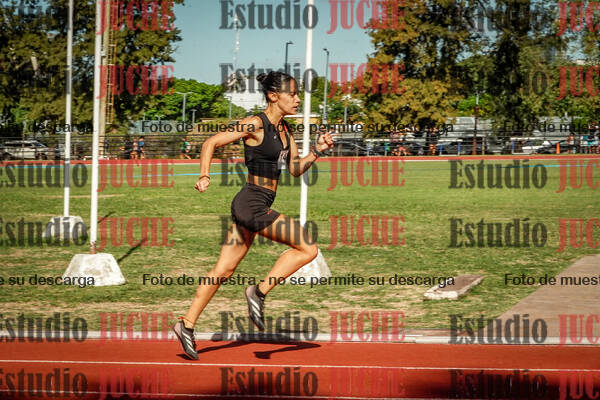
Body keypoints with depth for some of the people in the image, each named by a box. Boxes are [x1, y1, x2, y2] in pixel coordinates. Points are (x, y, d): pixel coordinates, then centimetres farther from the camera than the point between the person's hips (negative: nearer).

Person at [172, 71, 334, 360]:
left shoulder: (285, 129, 13)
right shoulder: (255, 125, -11)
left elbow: (295, 169, 18)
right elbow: (211, 143, -10)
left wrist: (317, 151, 3)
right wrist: (204, 176, -20)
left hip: (259, 205, 9)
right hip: (252, 204, -9)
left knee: (224, 270, 11)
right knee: (308, 249, -10)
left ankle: (187, 324, 15)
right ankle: (259, 292, -3)